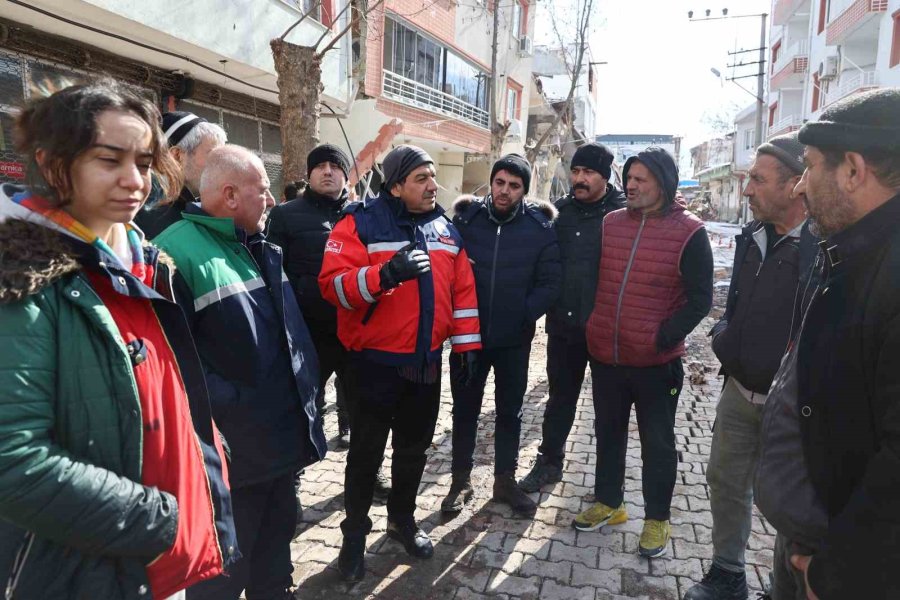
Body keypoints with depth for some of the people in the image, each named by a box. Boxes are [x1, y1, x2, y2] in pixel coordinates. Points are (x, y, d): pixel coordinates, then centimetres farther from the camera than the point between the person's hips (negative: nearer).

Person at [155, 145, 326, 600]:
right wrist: (222, 405, -23)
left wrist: (307, 387, 15)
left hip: (283, 438, 8)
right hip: (232, 452, -8)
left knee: (275, 547, 26)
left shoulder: (263, 250, 12)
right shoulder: (178, 252, -18)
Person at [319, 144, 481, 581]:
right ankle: (355, 533, 30)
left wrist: (467, 344, 6)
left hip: (426, 360, 5)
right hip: (375, 361, -5)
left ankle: (402, 519, 40)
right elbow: (333, 284, -20)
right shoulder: (360, 223, -10)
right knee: (367, 451, 9)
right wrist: (385, 274, -34)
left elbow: (462, 288, 9)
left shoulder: (444, 228, 7)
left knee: (414, 447, 18)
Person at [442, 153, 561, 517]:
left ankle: (505, 480, 31)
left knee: (510, 411, 14)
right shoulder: (465, 219, -4)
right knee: (465, 408, 11)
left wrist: (525, 313, -13)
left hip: (514, 339, 0)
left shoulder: (540, 227, -5)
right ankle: (461, 480, 28)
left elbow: (550, 282, -3)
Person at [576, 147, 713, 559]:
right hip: (604, 355, 5)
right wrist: (591, 327, 6)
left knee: (657, 443, 12)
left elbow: (700, 300, -8)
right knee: (608, 432, 18)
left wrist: (661, 339, -16)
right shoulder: (610, 223, 4)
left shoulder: (689, 232, -9)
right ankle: (608, 502, 38)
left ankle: (657, 518, 30)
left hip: (657, 361, -4)